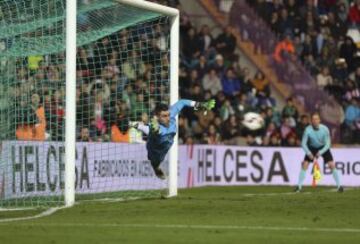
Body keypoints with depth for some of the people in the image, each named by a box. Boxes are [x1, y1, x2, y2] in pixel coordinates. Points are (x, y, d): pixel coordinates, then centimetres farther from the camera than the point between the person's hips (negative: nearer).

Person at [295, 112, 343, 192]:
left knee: (332, 165, -13)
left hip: (323, 148, -1)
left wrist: (320, 152, -29)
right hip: (312, 148, 1)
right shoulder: (308, 129, -24)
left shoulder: (325, 129, -25)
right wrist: (309, 153, -28)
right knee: (304, 164, -13)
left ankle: (339, 185, -1)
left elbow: (327, 144, -18)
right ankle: (299, 186, -2)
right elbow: (303, 143, -17)